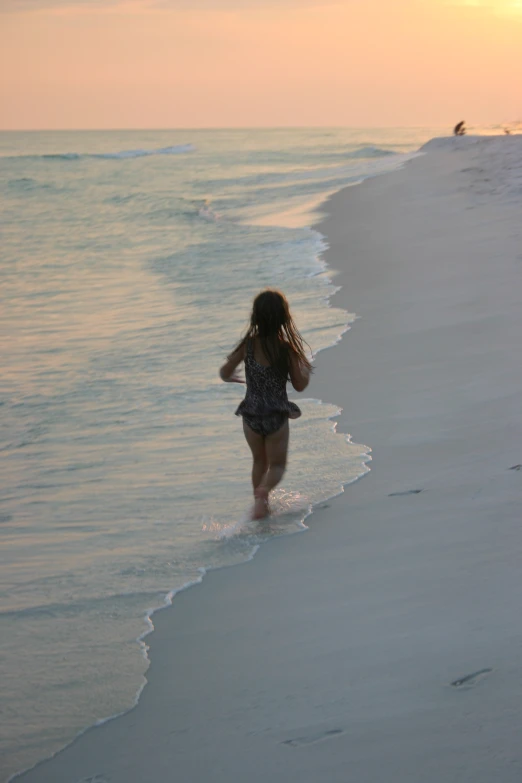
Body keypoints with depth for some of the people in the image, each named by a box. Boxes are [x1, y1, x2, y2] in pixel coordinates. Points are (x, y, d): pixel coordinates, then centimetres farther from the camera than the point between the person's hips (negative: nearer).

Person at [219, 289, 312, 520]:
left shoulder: (248, 345, -9)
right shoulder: (287, 348, -14)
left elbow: (225, 373, 1)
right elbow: (299, 386, -7)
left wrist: (233, 378, 23)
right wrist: (306, 368, 11)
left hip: (251, 414, 2)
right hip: (276, 415, -2)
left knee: (259, 461, 24)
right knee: (277, 465, 9)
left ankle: (261, 502, 26)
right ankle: (263, 491, -20)